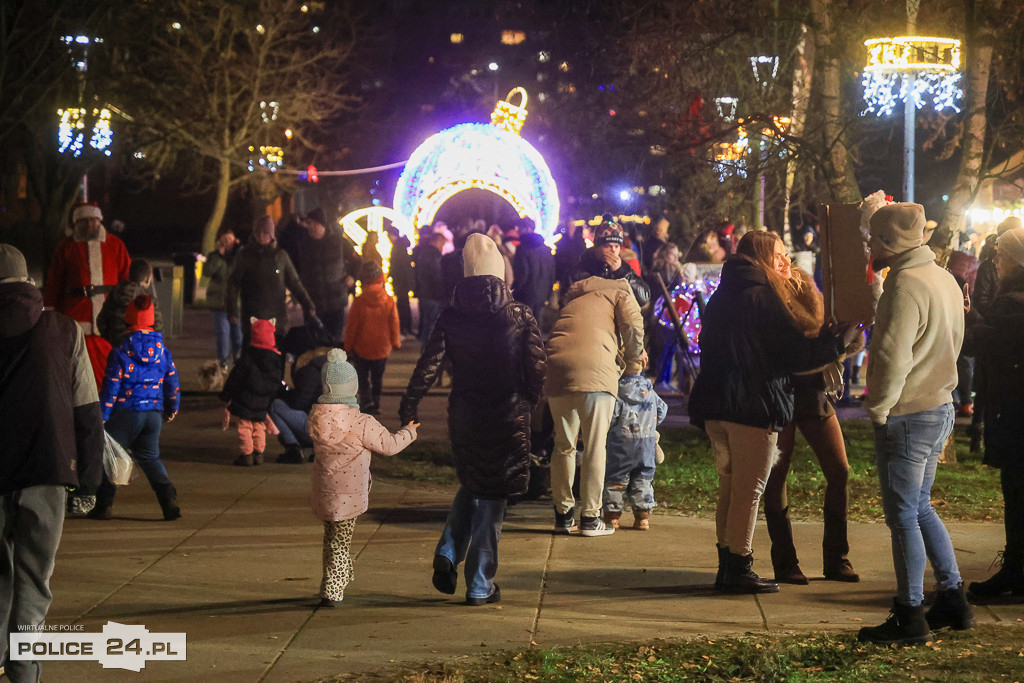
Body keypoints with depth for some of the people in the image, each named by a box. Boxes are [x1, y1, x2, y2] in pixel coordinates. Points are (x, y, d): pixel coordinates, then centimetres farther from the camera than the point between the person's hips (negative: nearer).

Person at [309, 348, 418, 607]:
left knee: (331, 539, 20)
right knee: (340, 542, 4)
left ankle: (334, 586, 31)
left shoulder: (316, 417, -3)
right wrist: (409, 432, 11)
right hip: (348, 493, -5)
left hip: (323, 493, 5)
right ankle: (332, 592, 6)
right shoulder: (361, 423, -19)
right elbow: (389, 445, -9)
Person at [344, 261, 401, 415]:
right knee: (377, 379, 18)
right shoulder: (389, 301, -11)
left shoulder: (359, 301, -16)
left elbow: (352, 326, -8)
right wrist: (396, 343, 15)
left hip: (361, 349, -2)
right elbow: (394, 324, -1)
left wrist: (348, 346, 4)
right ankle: (376, 404, 25)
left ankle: (367, 403, -7)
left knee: (363, 379, 8)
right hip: (382, 349, 2)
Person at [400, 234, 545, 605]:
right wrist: (527, 403, 10)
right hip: (508, 417, -2)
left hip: (464, 417, 2)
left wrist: (408, 408, -3)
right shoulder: (520, 316, -7)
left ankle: (448, 553, 5)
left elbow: (429, 365, -8)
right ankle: (480, 585, 9)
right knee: (492, 497, 6)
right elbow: (537, 368, -6)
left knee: (471, 486, 24)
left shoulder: (451, 317, -4)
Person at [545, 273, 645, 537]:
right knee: (594, 447, 1)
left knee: (564, 445, 14)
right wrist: (632, 365, 15)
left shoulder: (574, 300, 34)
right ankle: (590, 518, 2)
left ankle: (563, 515, 19)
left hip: (556, 373, 5)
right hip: (594, 374, -5)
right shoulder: (621, 294, 16)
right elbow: (633, 327, -1)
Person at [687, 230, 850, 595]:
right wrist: (839, 339, -3)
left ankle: (727, 565, 19)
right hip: (753, 406, -8)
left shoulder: (723, 295, 15)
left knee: (731, 485, 15)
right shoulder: (761, 297, -12)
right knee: (748, 489, -2)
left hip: (716, 405, 9)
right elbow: (796, 353, -14)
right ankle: (738, 568, 1)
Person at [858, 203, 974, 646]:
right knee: (920, 508, 19)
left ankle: (910, 618, 5)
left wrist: (879, 409, -13)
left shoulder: (905, 285, -20)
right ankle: (954, 602, 23)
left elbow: (893, 358, -26)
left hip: (908, 417, -9)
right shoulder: (943, 278, 10)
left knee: (904, 516, -1)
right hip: (940, 406, 9)